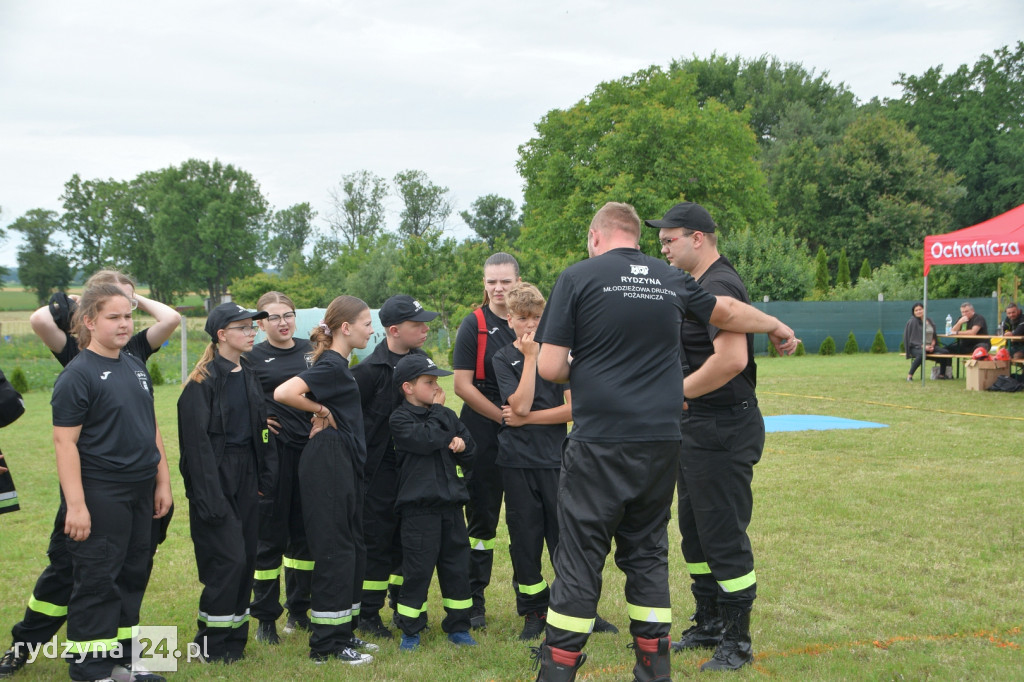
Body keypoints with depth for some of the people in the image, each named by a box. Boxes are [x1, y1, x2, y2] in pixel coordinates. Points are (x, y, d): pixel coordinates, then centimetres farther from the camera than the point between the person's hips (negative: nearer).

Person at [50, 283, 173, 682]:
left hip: (140, 492, 7)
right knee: (97, 582, -1)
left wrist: (162, 482, 15)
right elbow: (65, 442, -15)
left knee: (133, 575, 13)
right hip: (99, 495, -7)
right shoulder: (77, 374, -11)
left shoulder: (136, 368, 12)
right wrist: (75, 504, -20)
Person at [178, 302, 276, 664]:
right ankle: (212, 643, 7)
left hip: (246, 478, 8)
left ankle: (235, 637, 21)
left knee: (246, 558, 9)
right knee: (228, 559, -7)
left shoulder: (249, 375, 12)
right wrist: (209, 496, -20)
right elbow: (197, 441, -16)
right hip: (216, 479, -7)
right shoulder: (203, 381, -12)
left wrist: (265, 476, 7)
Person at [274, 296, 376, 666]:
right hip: (328, 462, -10)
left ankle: (342, 633, 23)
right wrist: (322, 410, -16)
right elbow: (284, 393, -30)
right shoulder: (330, 365, -16)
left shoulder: (338, 364, 14)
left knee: (352, 548, 14)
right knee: (335, 550, -5)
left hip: (344, 463, 10)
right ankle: (326, 644, 3)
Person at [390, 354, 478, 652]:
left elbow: (469, 451, 18)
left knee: (457, 566, 9)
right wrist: (437, 409, -10)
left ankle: (458, 627, 21)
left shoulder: (447, 415, 14)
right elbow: (427, 439, -22)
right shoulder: (400, 418, -6)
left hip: (451, 502, 6)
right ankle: (410, 631, 11)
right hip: (419, 506, -6)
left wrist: (461, 444, -5)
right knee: (417, 569, -2)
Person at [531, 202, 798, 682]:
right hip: (661, 443, 5)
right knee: (647, 550, 16)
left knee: (579, 556, 2)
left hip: (599, 445, -4)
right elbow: (728, 312, 27)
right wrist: (778, 328, 46)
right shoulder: (672, 280, 10)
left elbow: (549, 367, -8)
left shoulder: (578, 277, -3)